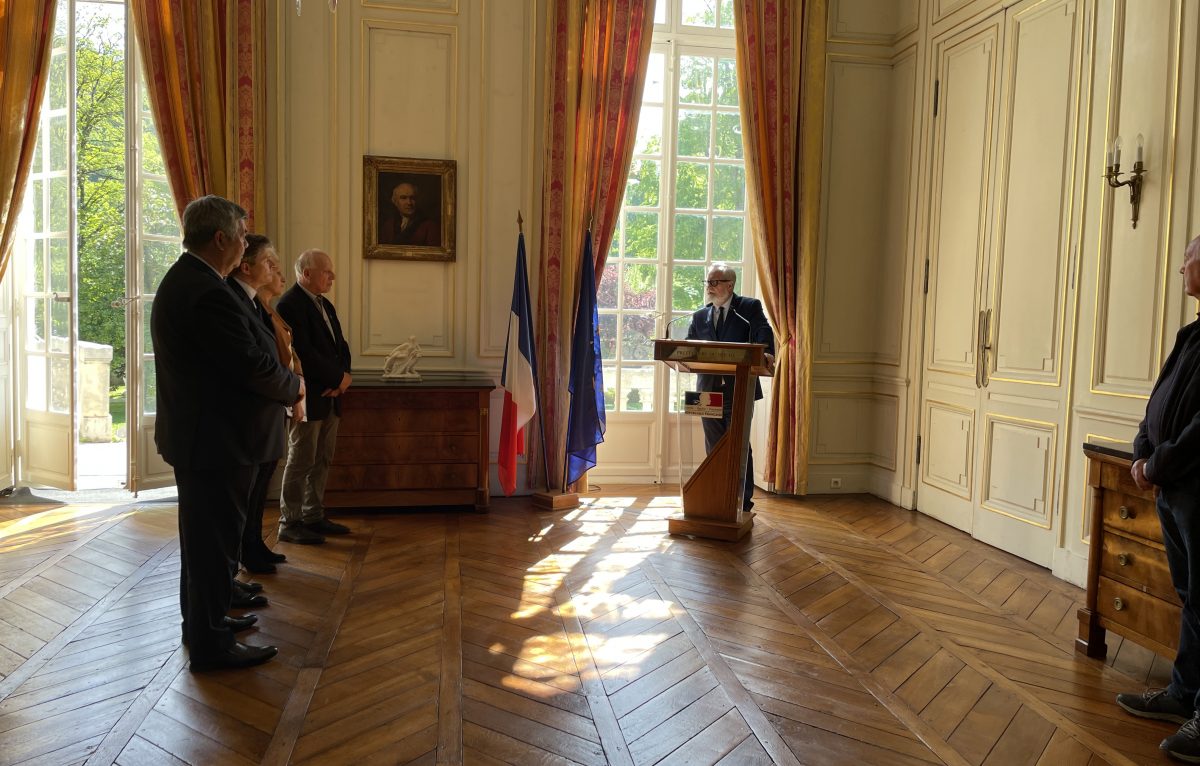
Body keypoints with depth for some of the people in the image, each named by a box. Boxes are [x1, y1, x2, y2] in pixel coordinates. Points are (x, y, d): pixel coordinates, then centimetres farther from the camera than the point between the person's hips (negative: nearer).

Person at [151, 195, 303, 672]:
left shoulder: (183, 280, 10)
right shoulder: (207, 293, -24)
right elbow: (254, 366, -25)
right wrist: (295, 386, -7)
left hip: (195, 433, 11)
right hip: (214, 438, -11)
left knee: (204, 534, 22)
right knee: (215, 538, 1)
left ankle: (203, 619, 39)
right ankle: (211, 645, 14)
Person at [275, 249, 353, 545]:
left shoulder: (325, 305, 16)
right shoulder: (290, 305, -13)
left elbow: (340, 345, 15)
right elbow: (303, 354, -21)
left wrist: (343, 376, -4)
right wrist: (337, 378, -13)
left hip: (329, 396, 9)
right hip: (307, 398, -9)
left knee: (322, 461, 13)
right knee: (301, 461, -2)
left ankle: (314, 517, 22)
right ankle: (290, 523, 7)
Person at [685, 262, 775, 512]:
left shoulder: (750, 307, 1)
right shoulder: (700, 316, 14)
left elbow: (764, 334, -13)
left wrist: (766, 354, -34)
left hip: (739, 390, -4)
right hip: (709, 390, 4)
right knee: (713, 448, 10)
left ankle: (743, 501, 10)